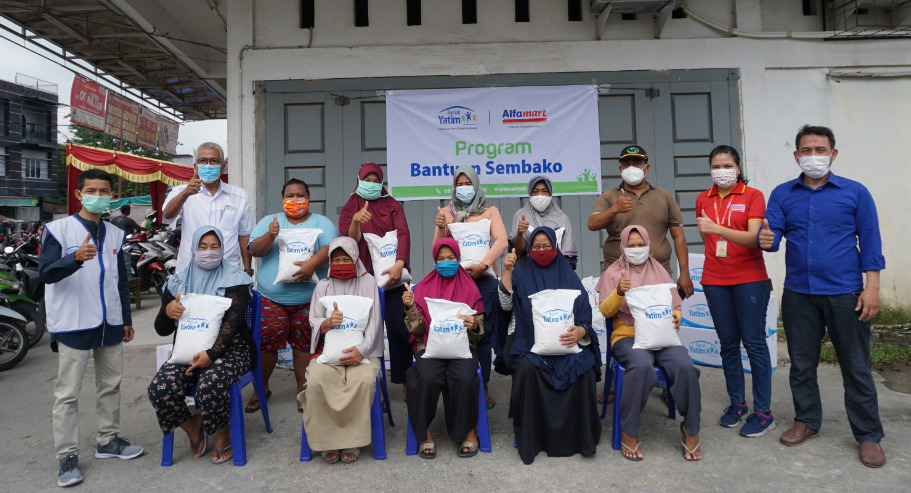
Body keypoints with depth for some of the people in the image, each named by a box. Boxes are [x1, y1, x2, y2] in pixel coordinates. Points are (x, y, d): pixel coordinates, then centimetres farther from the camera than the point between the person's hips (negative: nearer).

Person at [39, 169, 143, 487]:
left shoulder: (116, 235, 11)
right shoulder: (58, 229, -4)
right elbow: (45, 273, -15)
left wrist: (127, 319, 15)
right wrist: (76, 258, -34)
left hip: (110, 325, 5)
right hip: (73, 325, -5)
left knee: (111, 384, 13)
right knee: (68, 392, 1)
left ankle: (108, 441, 27)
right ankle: (67, 456, 11)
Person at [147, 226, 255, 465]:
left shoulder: (234, 280, -1)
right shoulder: (178, 282, 11)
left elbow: (232, 322, -13)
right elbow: (162, 330, 11)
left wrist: (211, 354, -26)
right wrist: (167, 312, -13)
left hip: (227, 349, -4)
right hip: (189, 350, 4)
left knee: (209, 386, -33)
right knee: (159, 388, -24)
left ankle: (223, 434, -1)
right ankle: (192, 427, 7)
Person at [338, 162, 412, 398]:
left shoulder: (392, 205, 9)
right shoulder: (350, 208, 10)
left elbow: (403, 234, -5)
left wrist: (399, 265, -21)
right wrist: (355, 221, -26)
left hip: (392, 275, 0)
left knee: (399, 329, -6)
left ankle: (405, 380, 6)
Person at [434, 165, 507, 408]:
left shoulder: (489, 211, 10)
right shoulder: (446, 212, 13)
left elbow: (502, 240, -5)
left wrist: (483, 265, -18)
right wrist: (440, 228, -10)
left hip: (483, 278, -1)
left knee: (482, 333, -2)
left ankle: (483, 387, 8)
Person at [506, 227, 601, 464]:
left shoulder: (568, 275, 12)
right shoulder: (521, 274, 10)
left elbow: (585, 315, 6)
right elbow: (505, 304, -5)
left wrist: (580, 331, -16)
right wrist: (506, 270, -14)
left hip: (567, 342, 1)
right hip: (530, 343, -1)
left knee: (584, 368, -27)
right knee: (527, 368, -31)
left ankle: (581, 436, -10)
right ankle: (530, 439, -15)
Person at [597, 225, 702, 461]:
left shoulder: (659, 270, 17)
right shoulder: (613, 272, 8)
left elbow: (675, 305, 16)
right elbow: (605, 311, -3)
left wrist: (676, 316, -8)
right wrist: (618, 292, -22)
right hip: (628, 335, -3)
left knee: (685, 366, -27)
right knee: (642, 365, -35)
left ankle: (691, 430, -5)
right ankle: (628, 432, -17)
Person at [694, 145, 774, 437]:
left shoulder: (753, 196, -3)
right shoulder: (703, 200, 9)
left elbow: (753, 237, -16)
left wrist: (716, 228, -29)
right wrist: (715, 260, 12)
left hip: (749, 279, -4)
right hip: (715, 281, 4)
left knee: (754, 343, -1)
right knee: (728, 344, 9)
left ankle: (763, 412, 8)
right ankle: (737, 403, 22)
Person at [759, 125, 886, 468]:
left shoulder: (855, 193, 2)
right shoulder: (782, 194, 6)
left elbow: (870, 243, 0)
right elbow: (772, 231, -2)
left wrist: (872, 288, -6)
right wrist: (766, 240, -27)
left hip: (844, 293, -2)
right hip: (798, 294, 2)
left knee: (856, 367, 6)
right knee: (801, 363, 12)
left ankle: (869, 436, 20)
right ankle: (807, 421, 29)